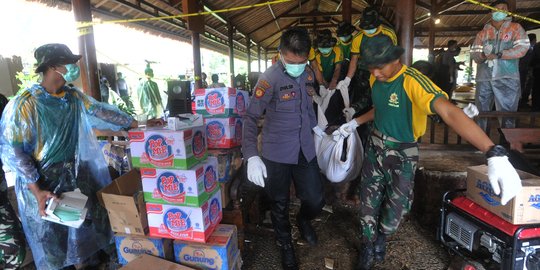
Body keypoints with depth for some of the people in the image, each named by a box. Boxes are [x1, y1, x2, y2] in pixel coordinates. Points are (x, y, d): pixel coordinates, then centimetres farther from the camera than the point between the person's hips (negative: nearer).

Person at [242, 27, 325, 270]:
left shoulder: (308, 74, 3)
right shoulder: (270, 78, -16)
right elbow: (251, 117, -17)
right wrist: (252, 155, -26)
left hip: (306, 151, 5)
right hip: (277, 153, -4)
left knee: (316, 201, 10)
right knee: (280, 205, 13)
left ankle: (303, 220, 47)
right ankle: (286, 245, 40)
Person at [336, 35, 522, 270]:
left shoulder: (413, 82, -27)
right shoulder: (375, 79, -5)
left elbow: (449, 112, -41)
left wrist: (494, 154, -51)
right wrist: (354, 123, 12)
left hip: (403, 153, -4)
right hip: (375, 146, 5)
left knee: (396, 206, 10)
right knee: (369, 201, 10)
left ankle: (382, 237, 43)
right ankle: (367, 247, 33)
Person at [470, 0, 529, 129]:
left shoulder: (515, 28, 10)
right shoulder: (483, 32, 16)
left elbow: (522, 48, -3)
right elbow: (474, 52, 6)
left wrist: (498, 55, -13)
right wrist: (482, 56, -16)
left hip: (506, 78, -2)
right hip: (484, 78, 2)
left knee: (507, 113, -2)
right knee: (480, 112, 7)